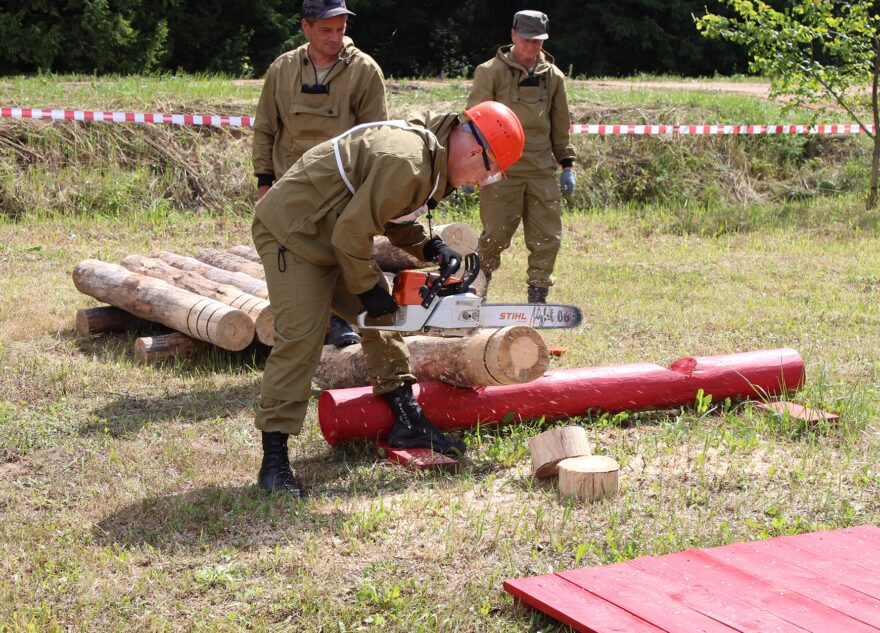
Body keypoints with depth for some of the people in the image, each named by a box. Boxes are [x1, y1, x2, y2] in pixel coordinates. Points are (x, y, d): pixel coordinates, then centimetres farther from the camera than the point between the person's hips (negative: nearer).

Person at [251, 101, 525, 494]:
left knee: (381, 320, 12)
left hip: (333, 237, 10)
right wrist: (367, 289, -14)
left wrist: (432, 249, -2)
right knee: (299, 339, -14)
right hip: (292, 232, -10)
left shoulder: (429, 148, 3)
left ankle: (407, 423, 21)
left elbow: (395, 219, 14)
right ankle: (273, 461, -10)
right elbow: (351, 233, -28)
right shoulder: (406, 163, -31)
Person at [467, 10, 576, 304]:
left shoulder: (553, 76, 11)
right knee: (495, 236, -2)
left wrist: (567, 165, 14)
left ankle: (538, 296, 12)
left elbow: (561, 126, 18)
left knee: (547, 237, 3)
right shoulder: (491, 72, -2)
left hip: (542, 170, 4)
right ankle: (478, 288, 17)